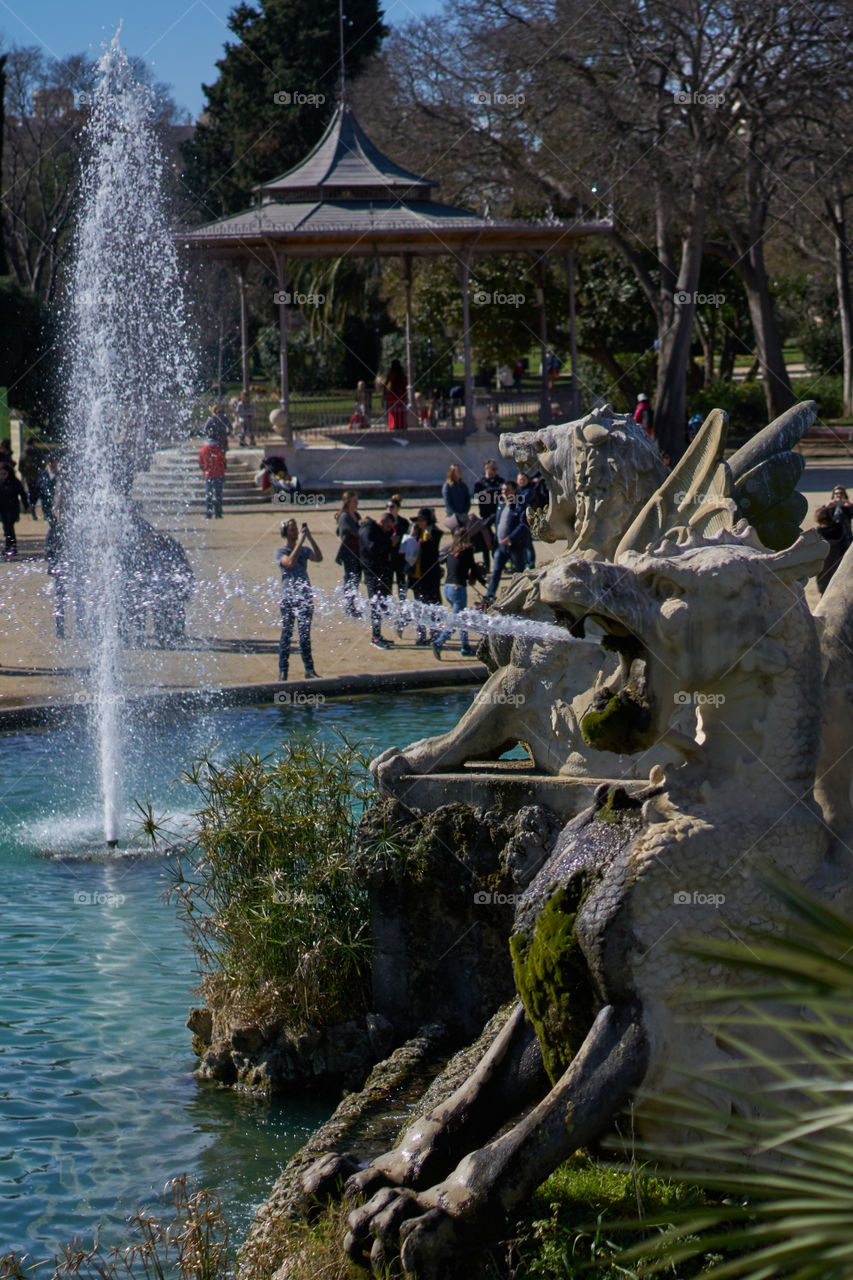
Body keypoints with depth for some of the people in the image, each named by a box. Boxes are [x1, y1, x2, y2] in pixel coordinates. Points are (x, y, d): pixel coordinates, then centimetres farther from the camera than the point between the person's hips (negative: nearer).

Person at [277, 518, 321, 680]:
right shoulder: (280, 552, 1)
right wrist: (300, 542, -18)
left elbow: (319, 557, -3)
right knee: (286, 634, -3)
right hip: (288, 598, -4)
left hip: (305, 597, 4)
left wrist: (310, 538, -8)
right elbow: (290, 562, -20)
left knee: (305, 635, 7)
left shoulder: (304, 550, 15)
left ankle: (309, 670, 11)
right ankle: (282, 671, 1)